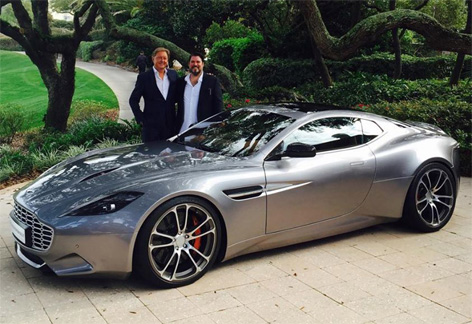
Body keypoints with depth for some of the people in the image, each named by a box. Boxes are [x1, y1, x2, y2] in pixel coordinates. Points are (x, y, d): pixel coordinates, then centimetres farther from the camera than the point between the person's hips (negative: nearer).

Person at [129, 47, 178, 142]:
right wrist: (140, 119, -5)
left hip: (171, 124, 3)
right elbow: (133, 100, 1)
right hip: (151, 125, -3)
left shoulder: (173, 75, 9)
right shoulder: (144, 77, -2)